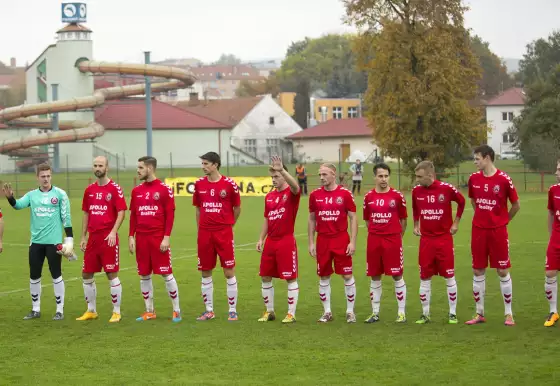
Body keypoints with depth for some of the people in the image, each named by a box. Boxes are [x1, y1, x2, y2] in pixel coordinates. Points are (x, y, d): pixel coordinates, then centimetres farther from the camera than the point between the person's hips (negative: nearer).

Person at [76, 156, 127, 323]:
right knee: (86, 274, 9)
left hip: (108, 238, -6)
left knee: (112, 274, -3)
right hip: (92, 238, 6)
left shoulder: (115, 188, -6)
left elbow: (121, 212, -9)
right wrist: (83, 237, 13)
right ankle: (91, 311, 21)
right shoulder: (89, 190, 12)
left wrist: (113, 232, -20)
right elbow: (86, 214, 17)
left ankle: (116, 312, 6)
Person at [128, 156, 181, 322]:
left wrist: (166, 237, -13)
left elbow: (170, 215, -6)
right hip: (141, 238, 5)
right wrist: (131, 237, 7)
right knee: (144, 275, 7)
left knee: (166, 274, -3)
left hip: (159, 238, -5)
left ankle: (176, 311, 4)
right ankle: (149, 311, 16)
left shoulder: (164, 189, -4)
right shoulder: (136, 191, 11)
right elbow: (133, 215, 14)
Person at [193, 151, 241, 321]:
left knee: (229, 272, -2)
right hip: (204, 234, 4)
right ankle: (209, 311, 16)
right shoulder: (199, 184, 5)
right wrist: (200, 229, 12)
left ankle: (232, 310, 6)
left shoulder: (229, 184, -5)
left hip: (224, 233, -3)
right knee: (205, 273, 6)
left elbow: (237, 208, 6)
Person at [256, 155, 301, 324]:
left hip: (286, 241, -7)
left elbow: (295, 186, -32)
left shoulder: (291, 193, -7)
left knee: (291, 278, -2)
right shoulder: (269, 196, 12)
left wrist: (281, 170, -43)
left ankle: (291, 314, 5)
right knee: (265, 277, 10)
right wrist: (261, 239, 11)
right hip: (270, 241, 7)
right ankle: (269, 311, 22)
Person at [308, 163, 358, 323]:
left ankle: (350, 311, 11)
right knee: (324, 277, 6)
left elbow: (353, 218, -2)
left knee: (347, 276, 0)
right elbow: (311, 220, 12)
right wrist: (311, 242, 7)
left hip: (341, 240, -3)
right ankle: (327, 312, 17)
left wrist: (353, 242, -8)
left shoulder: (345, 194, -4)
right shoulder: (315, 195, 5)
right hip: (322, 241, 3)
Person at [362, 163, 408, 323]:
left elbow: (403, 219, 6)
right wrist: (375, 233, 11)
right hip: (374, 241, 3)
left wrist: (397, 236, 9)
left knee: (397, 276, -1)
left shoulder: (397, 196, -2)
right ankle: (375, 313, 17)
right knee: (374, 277, 8)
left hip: (393, 240, -3)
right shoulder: (368, 197, 5)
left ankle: (402, 312, 6)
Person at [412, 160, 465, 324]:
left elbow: (461, 202, 6)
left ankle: (452, 313, 11)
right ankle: (425, 314, 13)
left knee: (449, 276, 1)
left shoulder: (446, 188, -12)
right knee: (424, 278, 4)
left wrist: (456, 223, 6)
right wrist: (416, 225, 14)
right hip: (426, 239, 3)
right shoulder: (416, 190, -1)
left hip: (444, 238, -3)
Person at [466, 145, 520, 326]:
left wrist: (503, 221, 8)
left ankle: (509, 314, 9)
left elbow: (516, 205, 0)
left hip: (498, 231, -4)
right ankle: (479, 314, 15)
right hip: (479, 230, 4)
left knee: (503, 271, 1)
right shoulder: (474, 178, 2)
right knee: (478, 271, 6)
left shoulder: (504, 179, -10)